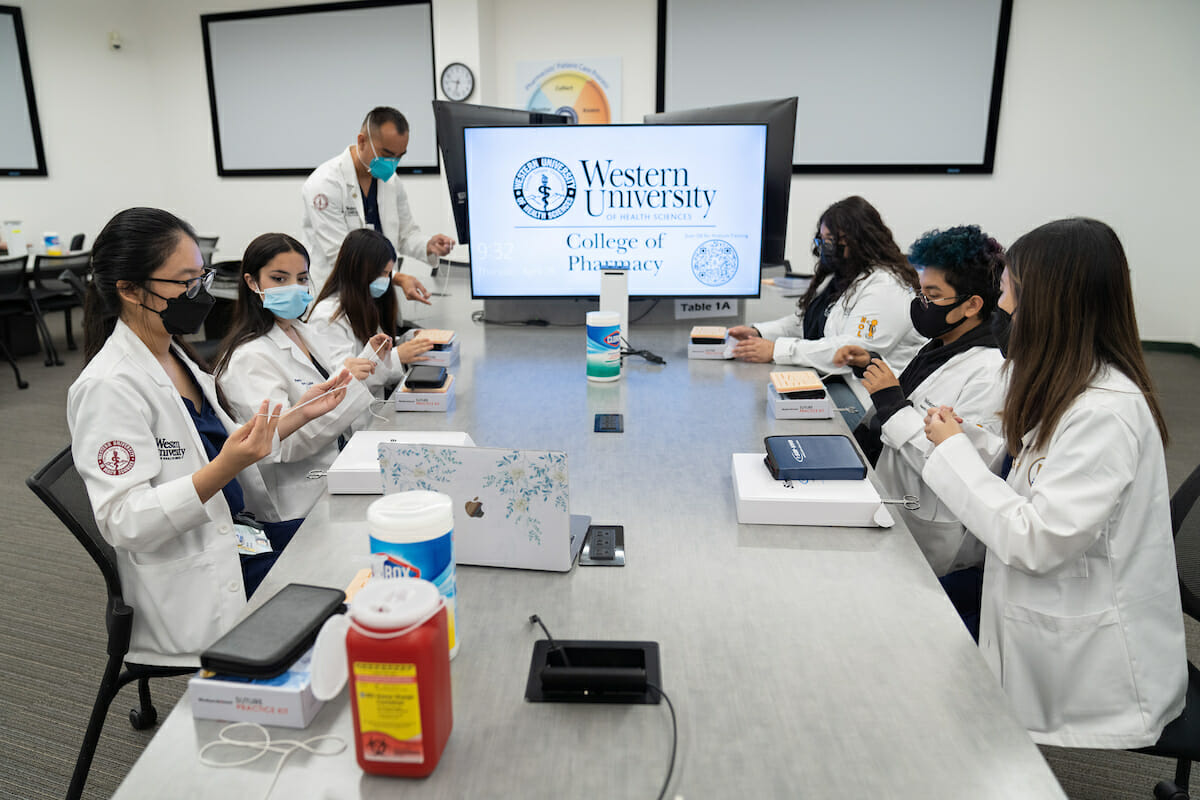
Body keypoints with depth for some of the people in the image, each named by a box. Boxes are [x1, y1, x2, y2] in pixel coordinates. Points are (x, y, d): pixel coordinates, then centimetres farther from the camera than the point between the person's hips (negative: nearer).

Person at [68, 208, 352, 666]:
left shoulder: (177, 357, 9)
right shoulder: (109, 386, -18)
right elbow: (123, 521, -23)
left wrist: (298, 415, 6)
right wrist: (225, 467, -35)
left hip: (236, 535, 9)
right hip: (196, 585, -9)